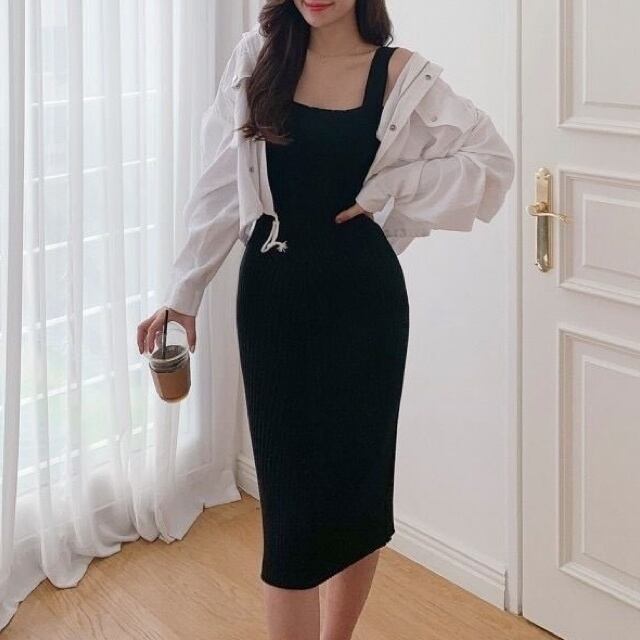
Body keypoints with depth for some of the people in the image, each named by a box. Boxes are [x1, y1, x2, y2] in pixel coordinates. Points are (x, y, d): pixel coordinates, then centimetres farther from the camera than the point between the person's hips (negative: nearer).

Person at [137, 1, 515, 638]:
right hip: (273, 291, 1)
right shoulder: (256, 59, 1)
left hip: (362, 295, 0)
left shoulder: (401, 74, -3)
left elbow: (492, 160, 1)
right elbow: (219, 185, 2)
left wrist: (387, 191, -8)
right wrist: (182, 292, 1)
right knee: (288, 481, 1)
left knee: (357, 472, 9)